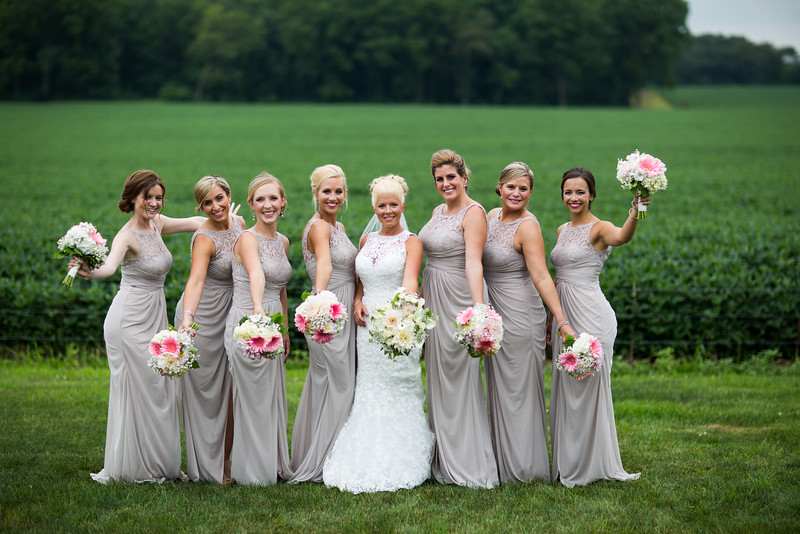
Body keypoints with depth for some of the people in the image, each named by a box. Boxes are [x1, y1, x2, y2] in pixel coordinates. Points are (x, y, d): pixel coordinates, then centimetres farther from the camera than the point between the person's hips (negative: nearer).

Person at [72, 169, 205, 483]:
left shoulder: (156, 224, 4)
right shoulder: (128, 235, -18)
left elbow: (194, 223, 20)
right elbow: (110, 266, -37)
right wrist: (90, 272, -57)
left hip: (155, 317, 8)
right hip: (131, 319, -8)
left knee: (159, 391, 11)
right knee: (136, 391, -4)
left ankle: (159, 464, 19)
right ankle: (131, 468, 5)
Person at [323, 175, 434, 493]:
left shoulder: (411, 242, -3)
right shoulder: (366, 240, 13)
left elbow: (410, 281, -20)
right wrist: (357, 301, 1)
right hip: (368, 323, 5)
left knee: (399, 393, -3)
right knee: (370, 392, 8)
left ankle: (399, 467, 3)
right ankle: (368, 465, 14)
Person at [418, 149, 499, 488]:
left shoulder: (473, 213, -12)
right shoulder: (439, 211, 13)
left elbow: (473, 262, -23)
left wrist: (478, 306, -34)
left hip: (457, 301, -8)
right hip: (432, 300, 9)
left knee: (460, 380, -5)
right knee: (438, 379, 12)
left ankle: (468, 464, 2)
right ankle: (444, 460, 21)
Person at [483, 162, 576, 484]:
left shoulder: (528, 226, -17)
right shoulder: (492, 216, 7)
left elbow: (541, 278, -24)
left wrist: (562, 320, -33)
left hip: (520, 315, -8)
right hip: (494, 313, 8)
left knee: (519, 389, 0)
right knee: (498, 388, 14)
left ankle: (524, 467, 9)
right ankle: (503, 462, 24)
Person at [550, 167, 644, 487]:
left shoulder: (598, 228, -9)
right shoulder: (562, 231, 14)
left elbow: (621, 237, -33)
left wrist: (634, 214, -54)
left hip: (590, 315, -8)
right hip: (565, 315, 8)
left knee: (589, 386, -2)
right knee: (566, 387, 12)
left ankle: (590, 465, 7)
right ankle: (569, 464, 22)